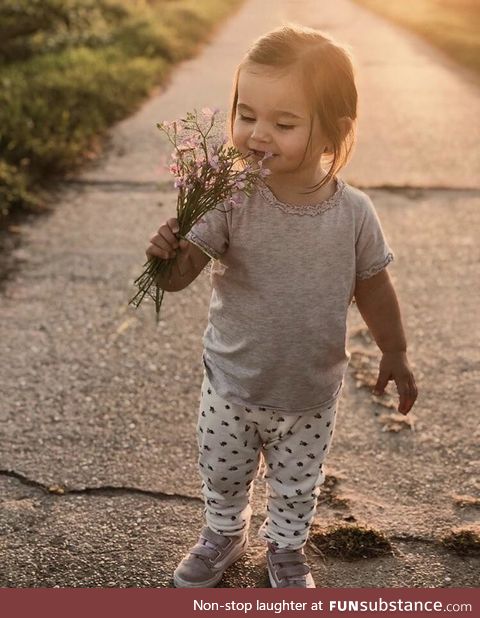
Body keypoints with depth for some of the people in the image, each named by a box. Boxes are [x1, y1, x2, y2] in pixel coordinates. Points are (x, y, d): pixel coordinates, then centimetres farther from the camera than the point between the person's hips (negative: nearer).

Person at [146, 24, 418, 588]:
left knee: (296, 488, 22)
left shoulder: (353, 213, -17)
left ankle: (285, 550, 52)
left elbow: (371, 286, -1)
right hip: (231, 387, 0)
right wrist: (168, 252, -49)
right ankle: (224, 534, 55)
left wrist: (394, 354, 9)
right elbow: (179, 275, -26)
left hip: (311, 394, 0)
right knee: (222, 477, 24)